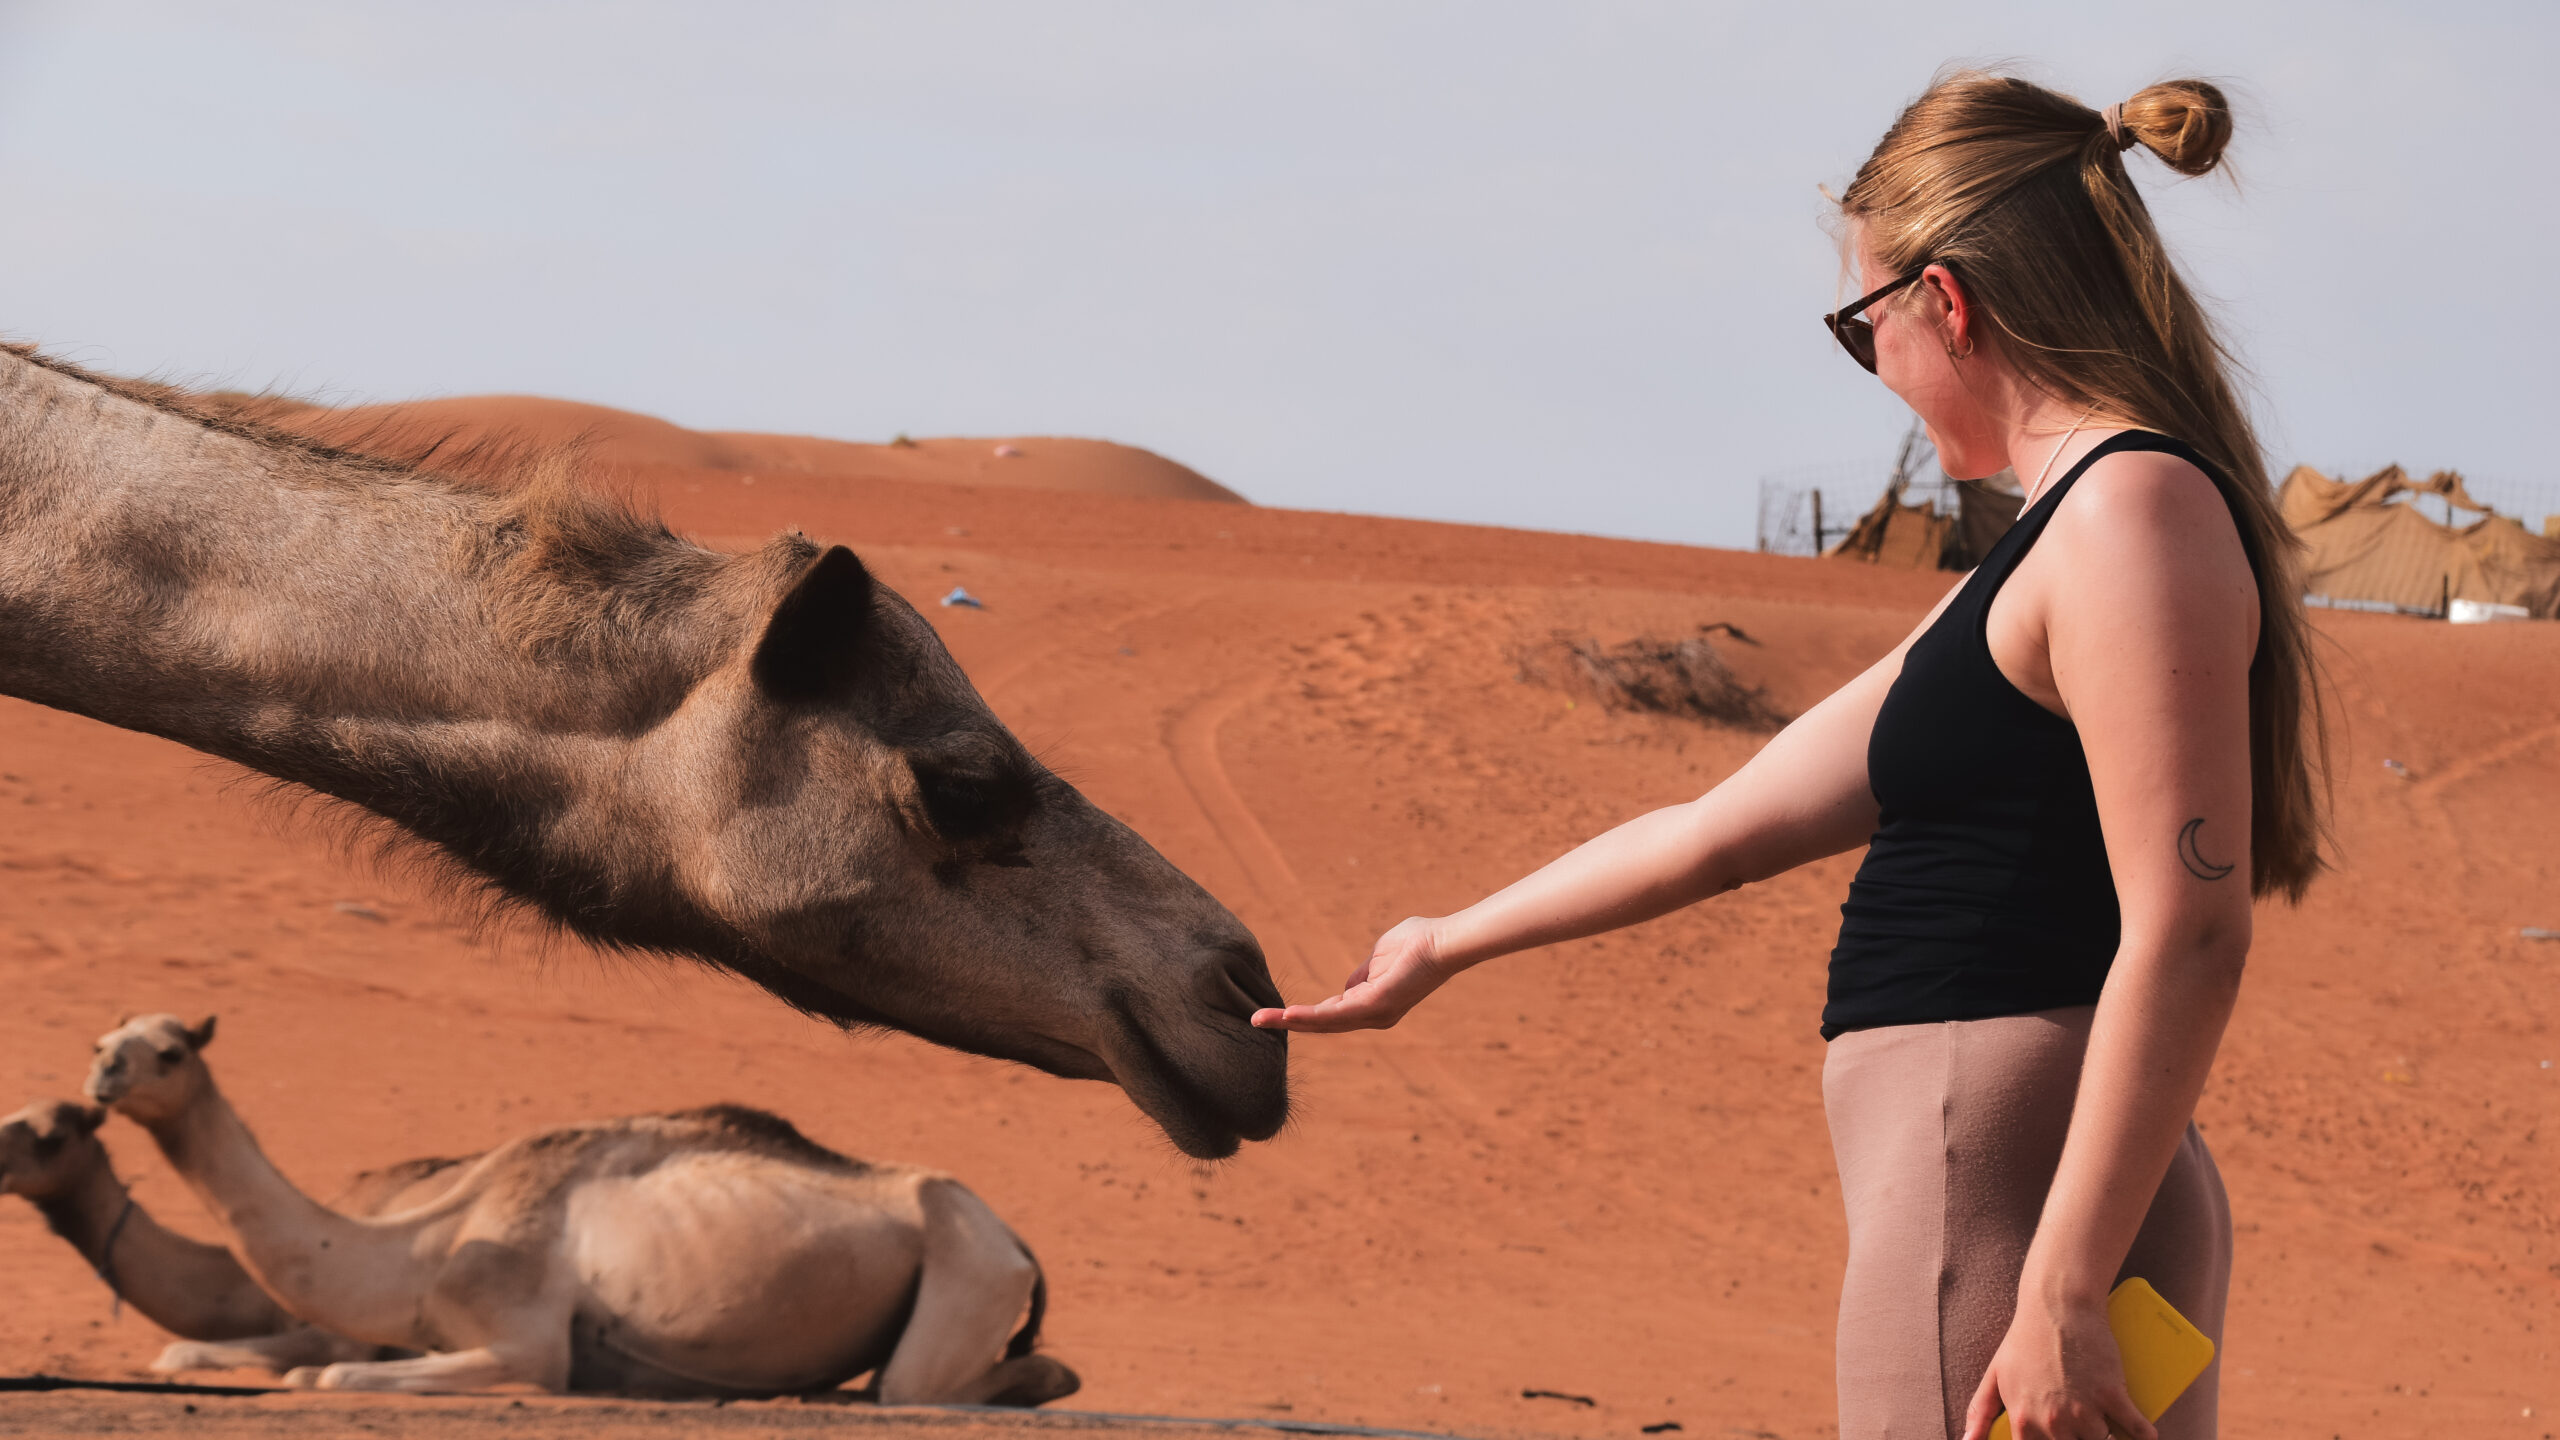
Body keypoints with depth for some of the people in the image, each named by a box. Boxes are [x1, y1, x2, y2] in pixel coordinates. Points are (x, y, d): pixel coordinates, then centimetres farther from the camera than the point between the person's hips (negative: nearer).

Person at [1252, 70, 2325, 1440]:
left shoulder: (2138, 510, -11)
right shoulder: (2020, 580, 21)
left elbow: (2187, 931, -19)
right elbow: (1723, 828, 28)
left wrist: (2064, 1294, -23)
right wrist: (1445, 948, 36)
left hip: (2016, 1219, -9)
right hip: (1964, 1207, 9)